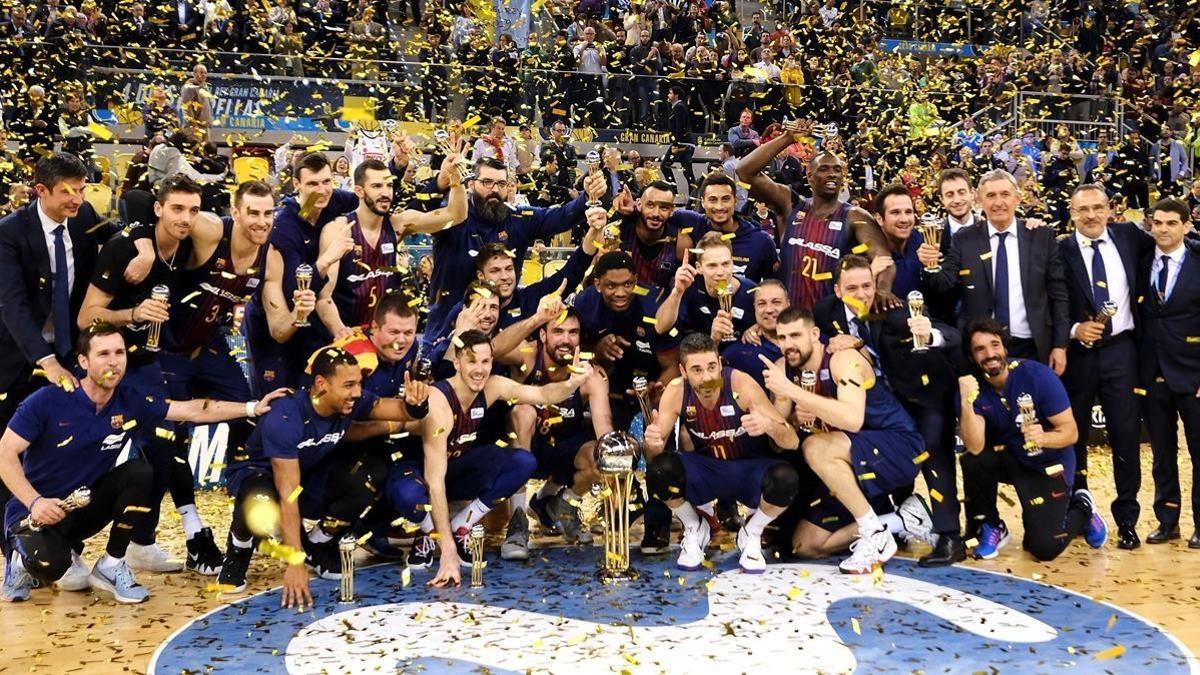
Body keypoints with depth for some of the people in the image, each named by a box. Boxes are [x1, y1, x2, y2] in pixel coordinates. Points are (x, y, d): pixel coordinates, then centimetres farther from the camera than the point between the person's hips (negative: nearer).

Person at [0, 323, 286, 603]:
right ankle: (26, 560, 6)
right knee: (50, 566, -35)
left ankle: (111, 566, -7)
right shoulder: (48, 400, -19)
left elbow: (194, 411, -5)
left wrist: (252, 408, -11)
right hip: (38, 510, -4)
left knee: (140, 473, -22)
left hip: (86, 504, 5)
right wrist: (35, 502, -28)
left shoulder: (131, 401, -8)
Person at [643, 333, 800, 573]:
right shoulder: (676, 393, -16)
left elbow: (792, 441, -21)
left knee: (785, 478, -35)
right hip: (706, 470, 2)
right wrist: (653, 443, -38)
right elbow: (652, 455, -13)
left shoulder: (741, 384, -23)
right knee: (658, 470, -29)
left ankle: (751, 534, -1)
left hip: (749, 469, -1)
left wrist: (769, 426, -45)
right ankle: (694, 529, 3)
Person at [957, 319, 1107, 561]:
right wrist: (966, 402, -42)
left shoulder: (1037, 375, -21)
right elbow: (975, 447, -29)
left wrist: (1042, 438, -39)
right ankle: (992, 527, -3)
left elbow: (1070, 432, -18)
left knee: (1044, 548, -15)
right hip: (1008, 458, 2)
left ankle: (1082, 509, 18)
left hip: (1048, 463, -2)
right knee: (972, 460, -30)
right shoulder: (972, 386, -16)